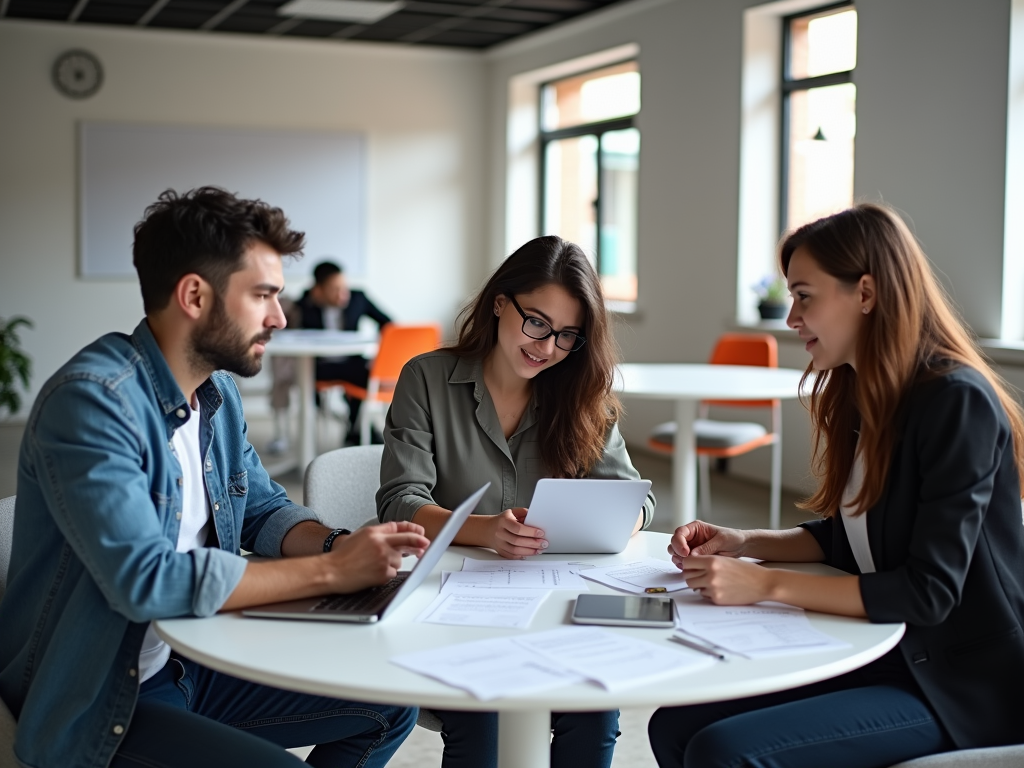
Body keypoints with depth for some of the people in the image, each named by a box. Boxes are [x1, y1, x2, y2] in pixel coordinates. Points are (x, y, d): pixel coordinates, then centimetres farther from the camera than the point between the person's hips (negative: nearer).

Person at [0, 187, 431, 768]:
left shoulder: (219, 393, 5)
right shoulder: (92, 399, -23)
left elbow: (264, 510, 15)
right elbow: (145, 579, -32)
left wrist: (339, 544, -8)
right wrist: (330, 571, -26)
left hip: (194, 666, 9)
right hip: (100, 699, -8)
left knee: (390, 706, 8)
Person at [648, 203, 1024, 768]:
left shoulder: (958, 403, -18)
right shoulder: (860, 400, 8)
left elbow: (929, 591, -22)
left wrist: (767, 584, -22)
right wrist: (743, 544, 2)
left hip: (961, 687, -8)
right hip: (879, 656, 8)